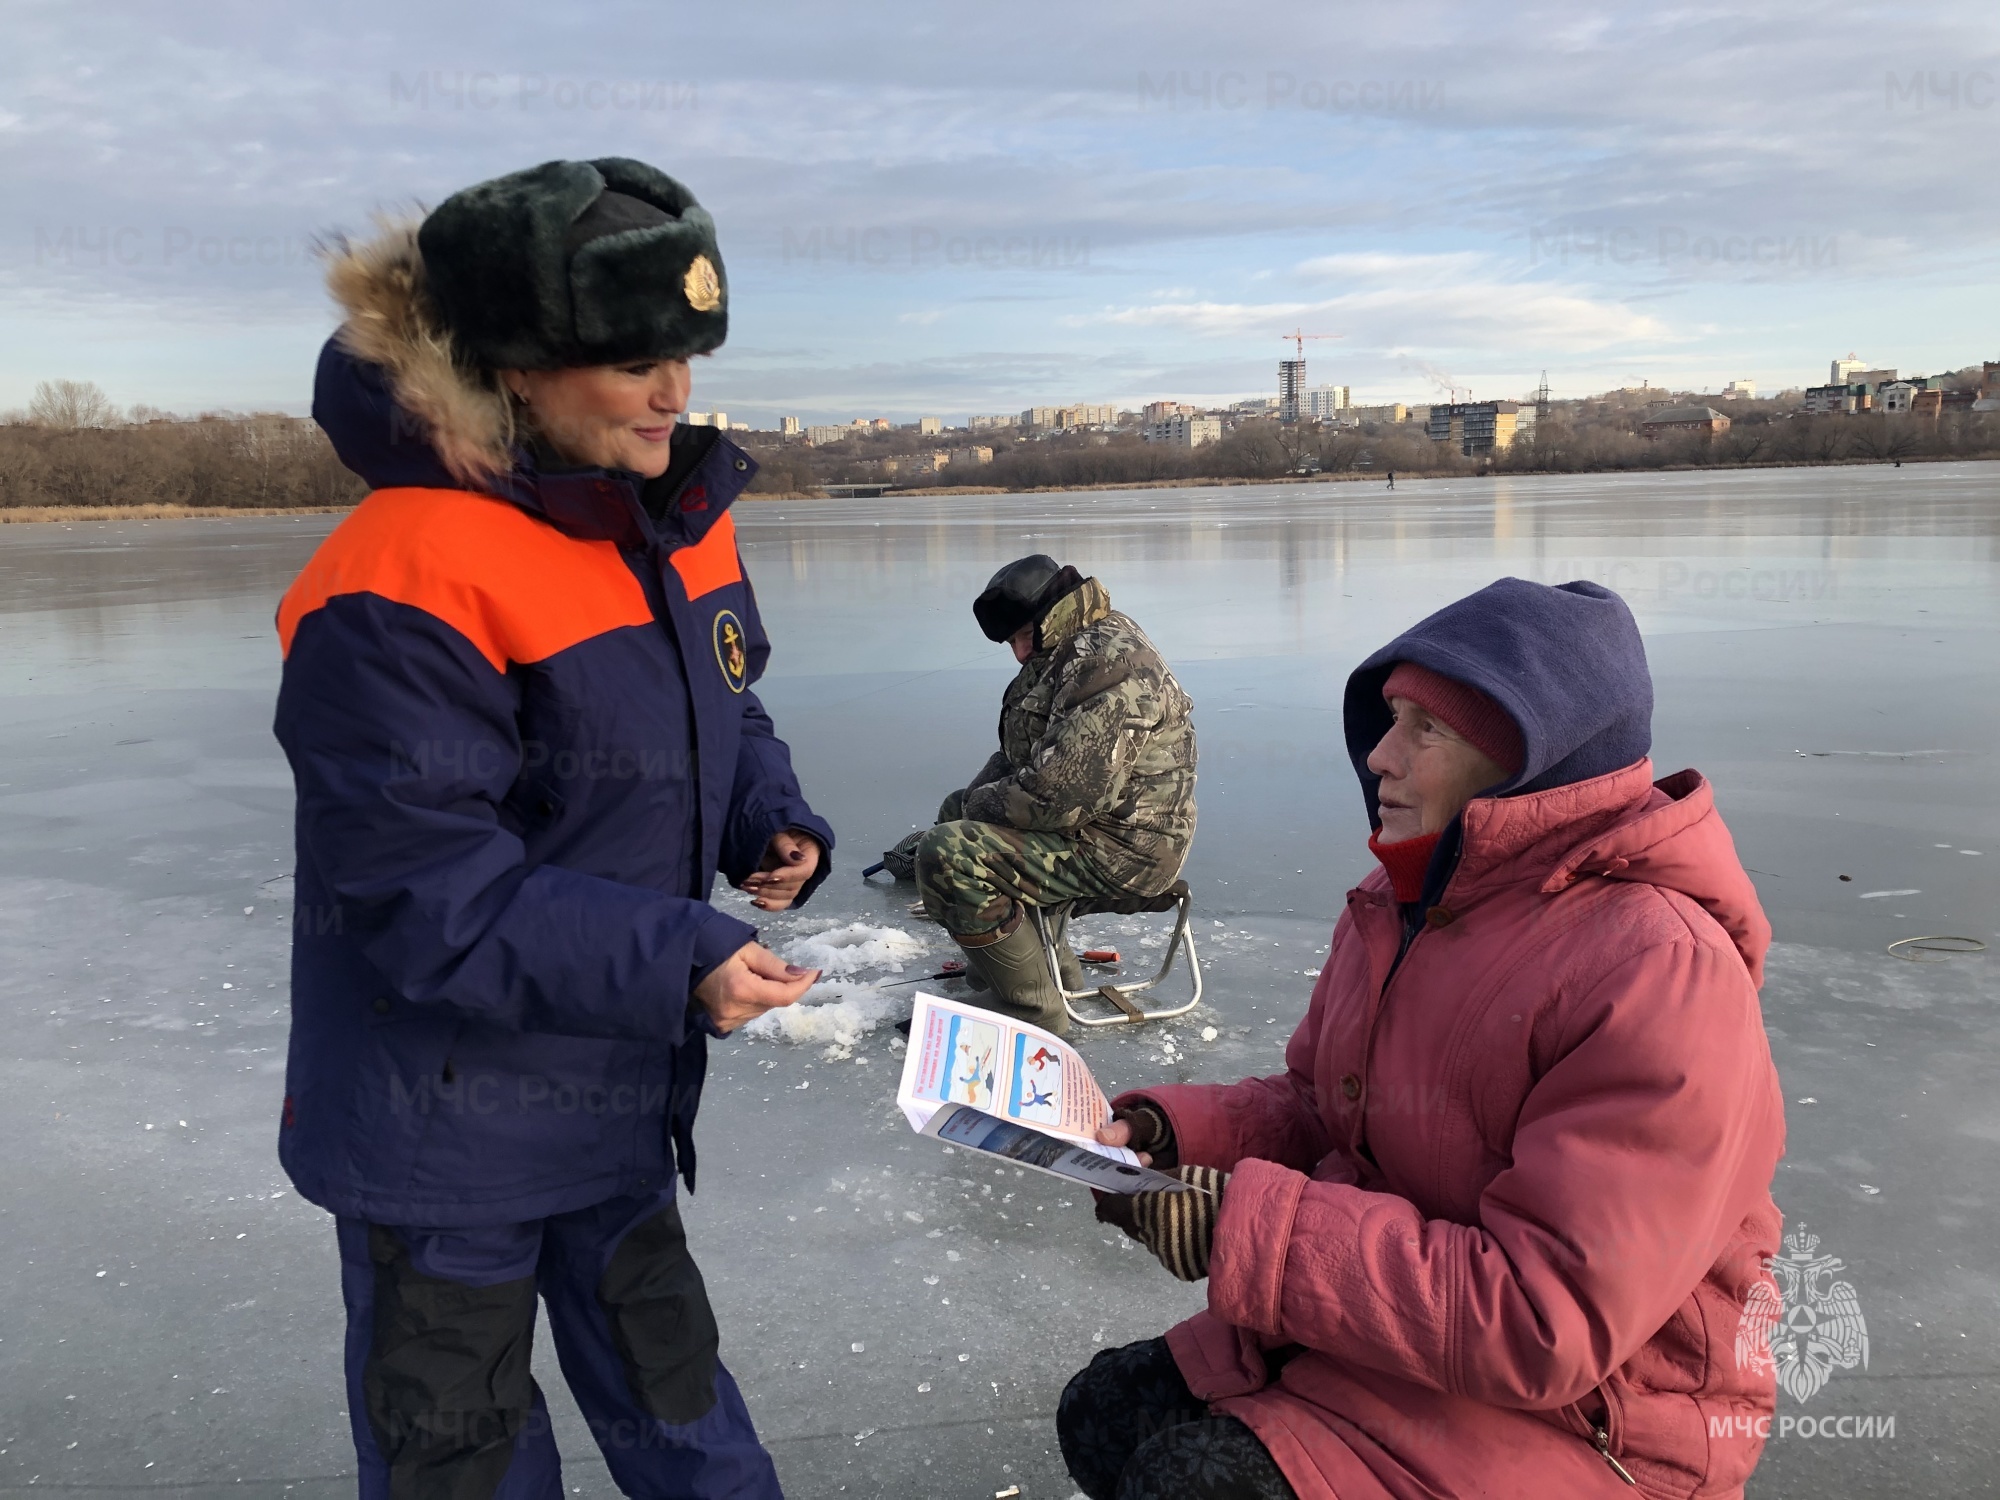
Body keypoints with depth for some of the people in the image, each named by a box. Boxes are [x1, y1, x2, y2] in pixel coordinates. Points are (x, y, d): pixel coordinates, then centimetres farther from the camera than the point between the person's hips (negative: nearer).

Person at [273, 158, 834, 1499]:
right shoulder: (404, 584, -27)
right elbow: (429, 896, -26)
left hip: (618, 1089, 7)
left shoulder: (683, 522, -2)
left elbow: (722, 719, 13)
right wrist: (677, 963, -30)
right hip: (446, 1126, -6)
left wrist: (773, 824, -7)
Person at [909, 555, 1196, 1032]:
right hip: (1089, 819, 12)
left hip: (1121, 849, -12)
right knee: (954, 812, 27)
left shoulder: (1108, 666, -24)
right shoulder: (1065, 652, 12)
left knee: (947, 855, -23)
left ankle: (1030, 1006, -10)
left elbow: (1059, 794, -29)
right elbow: (1019, 751, 20)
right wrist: (969, 800, 2)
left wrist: (981, 804, -13)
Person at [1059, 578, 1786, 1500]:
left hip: (1587, 1414, -8)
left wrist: (1245, 1225, -30)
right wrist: (1173, 1132, -8)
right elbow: (1315, 1106, 12)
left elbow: (1549, 1327, -29)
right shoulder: (1401, 903, 3)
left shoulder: (1660, 974, -26)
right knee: (1106, 1415, 4)